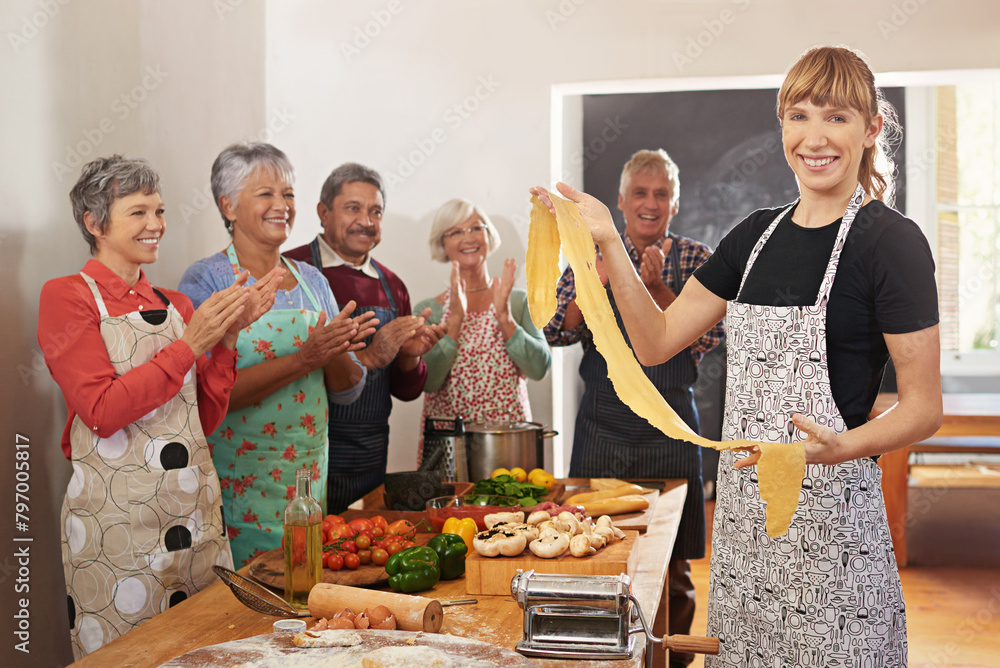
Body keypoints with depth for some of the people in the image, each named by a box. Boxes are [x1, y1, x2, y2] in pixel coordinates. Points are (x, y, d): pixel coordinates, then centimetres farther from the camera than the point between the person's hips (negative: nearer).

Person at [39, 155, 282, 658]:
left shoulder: (174, 305, 11)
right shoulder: (68, 296, -4)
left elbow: (206, 419, 7)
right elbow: (102, 411, -14)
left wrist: (227, 337, -5)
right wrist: (190, 344, -17)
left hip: (195, 511, 5)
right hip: (116, 517, -5)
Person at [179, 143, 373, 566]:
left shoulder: (312, 281, 9)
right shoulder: (207, 280, -7)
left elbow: (348, 391, 9)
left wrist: (336, 352, -12)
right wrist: (304, 358, -24)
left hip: (310, 480, 5)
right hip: (239, 482, -5)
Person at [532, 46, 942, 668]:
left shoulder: (891, 240, -8)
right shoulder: (759, 233, 10)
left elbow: (925, 407, -9)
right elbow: (657, 341, 10)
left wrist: (839, 447, -27)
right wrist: (608, 244, 0)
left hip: (831, 521, -5)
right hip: (742, 512, 6)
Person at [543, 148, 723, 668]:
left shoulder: (695, 259, 4)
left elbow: (708, 338, -8)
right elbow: (557, 333, 0)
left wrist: (656, 287, -18)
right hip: (601, 425, 1)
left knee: (673, 568, 6)